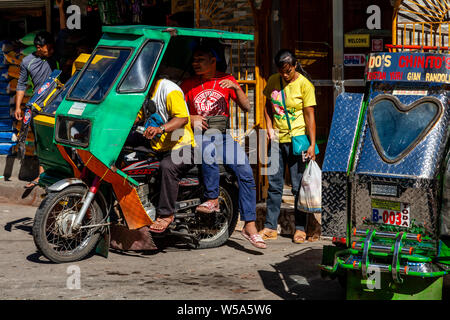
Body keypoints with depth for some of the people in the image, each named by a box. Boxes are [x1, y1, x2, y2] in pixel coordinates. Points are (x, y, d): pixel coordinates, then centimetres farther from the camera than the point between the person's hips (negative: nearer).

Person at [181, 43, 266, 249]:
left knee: (246, 174, -17)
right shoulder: (188, 85, 9)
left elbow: (246, 107, 4)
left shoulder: (226, 80, 10)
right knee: (208, 150, -39)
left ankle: (249, 226, -16)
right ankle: (212, 199, -28)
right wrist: (191, 118, -14)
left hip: (224, 136, 2)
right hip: (200, 136, -1)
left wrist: (236, 88, -12)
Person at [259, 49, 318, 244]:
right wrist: (269, 128, 3)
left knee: (299, 186, 0)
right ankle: (270, 227, 10)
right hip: (277, 140, 4)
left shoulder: (304, 85, -7)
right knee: (274, 184, 5)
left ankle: (300, 228, 7)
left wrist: (312, 144, -13)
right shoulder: (273, 81, 6)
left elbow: (309, 116, -9)